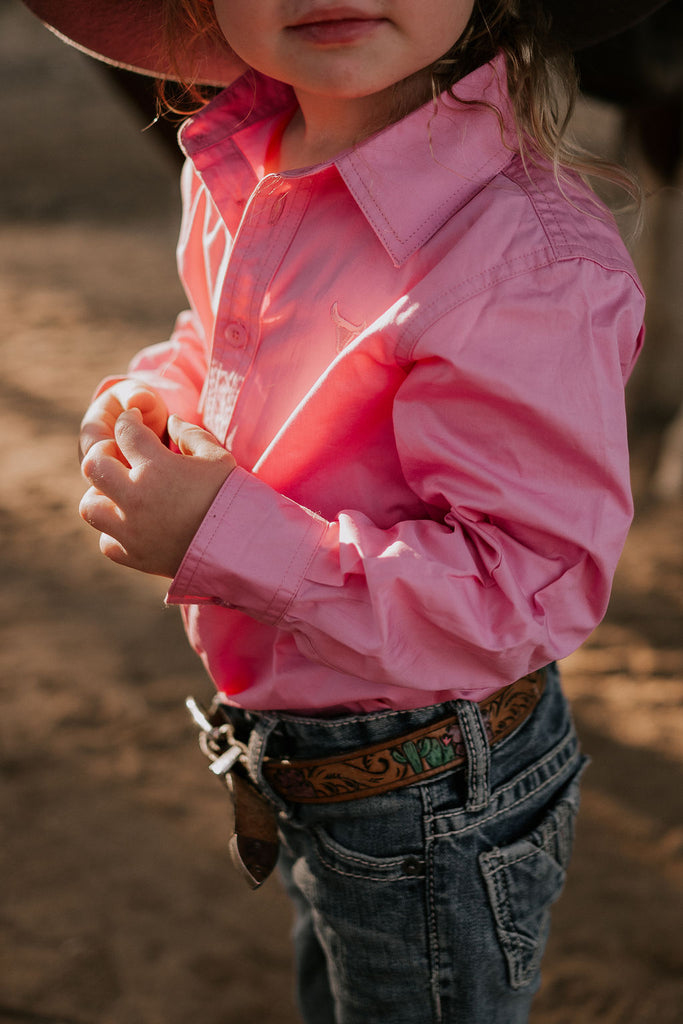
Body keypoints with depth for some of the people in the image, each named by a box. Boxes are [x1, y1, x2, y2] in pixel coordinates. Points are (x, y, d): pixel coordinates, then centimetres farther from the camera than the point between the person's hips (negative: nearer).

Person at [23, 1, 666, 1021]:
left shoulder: (533, 264, -32)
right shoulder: (235, 172, -4)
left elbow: (526, 588, -31)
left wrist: (229, 538, -33)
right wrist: (149, 398, -7)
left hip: (440, 813, -8)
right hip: (292, 754, 8)